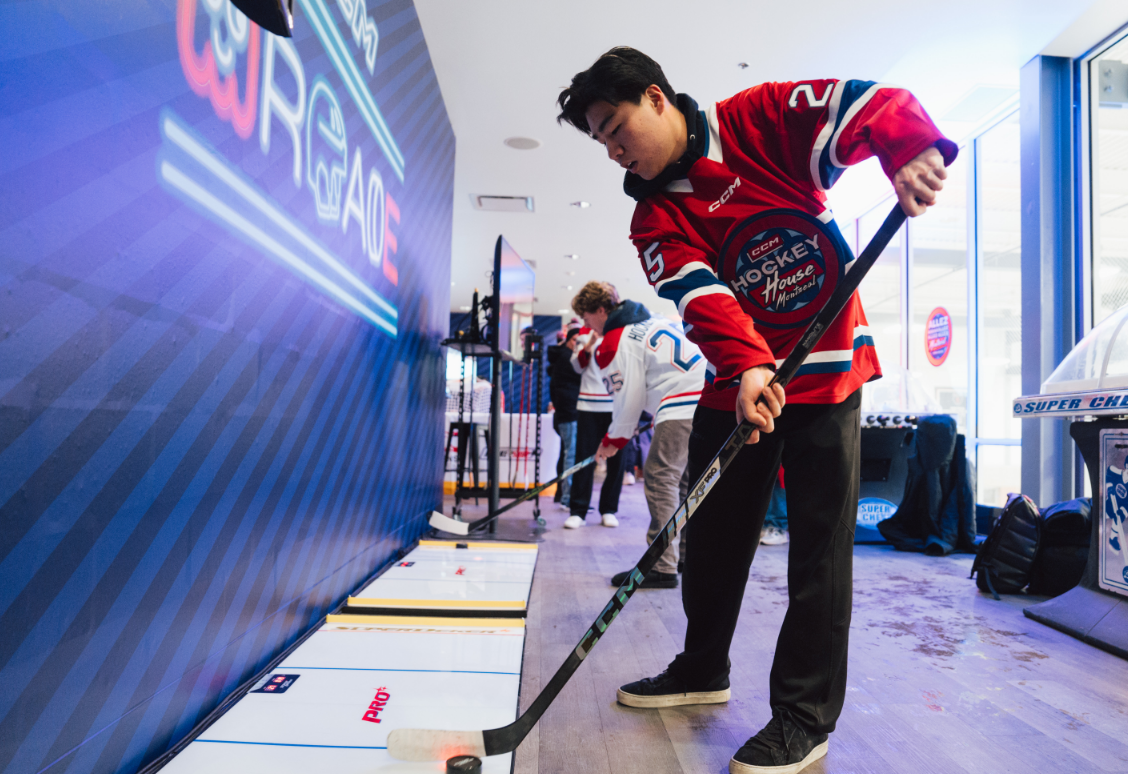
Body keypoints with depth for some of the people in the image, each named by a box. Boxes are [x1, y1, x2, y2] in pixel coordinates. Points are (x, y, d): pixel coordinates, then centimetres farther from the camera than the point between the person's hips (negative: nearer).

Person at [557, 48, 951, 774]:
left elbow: (875, 105, -10)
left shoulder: (764, 119, -4)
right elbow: (701, 294, -16)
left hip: (828, 368, -3)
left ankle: (805, 715, 11)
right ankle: (703, 669, 32)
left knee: (820, 541, -4)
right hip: (737, 379, 4)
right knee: (712, 530, 10)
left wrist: (914, 149, -32)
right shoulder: (657, 218, 0)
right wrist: (748, 366, -33)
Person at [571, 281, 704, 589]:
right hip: (709, 398, 10)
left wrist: (614, 440, 12)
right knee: (686, 479, 16)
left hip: (683, 407, -10)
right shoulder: (653, 320, 23)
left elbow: (628, 398, -3)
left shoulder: (615, 343, -4)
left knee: (659, 477, -7)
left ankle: (662, 566, -7)